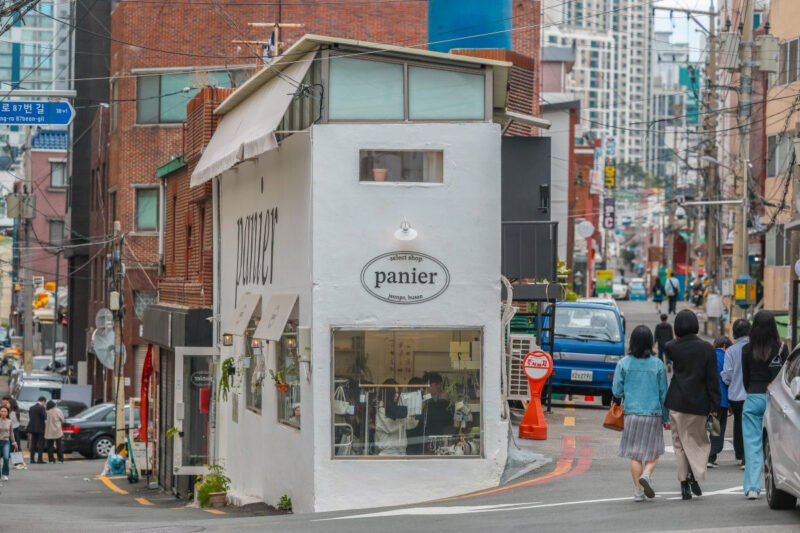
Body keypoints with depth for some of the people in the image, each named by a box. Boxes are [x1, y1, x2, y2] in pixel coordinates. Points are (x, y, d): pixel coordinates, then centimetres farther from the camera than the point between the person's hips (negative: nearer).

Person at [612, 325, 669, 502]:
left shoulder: (624, 363, -2)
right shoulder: (657, 364, -3)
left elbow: (617, 391, -1)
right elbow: (663, 393, 2)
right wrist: (666, 418, 11)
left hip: (631, 413, 1)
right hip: (653, 414, -1)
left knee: (635, 454, 7)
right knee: (653, 452, 10)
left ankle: (638, 491, 3)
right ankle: (646, 474, -17)